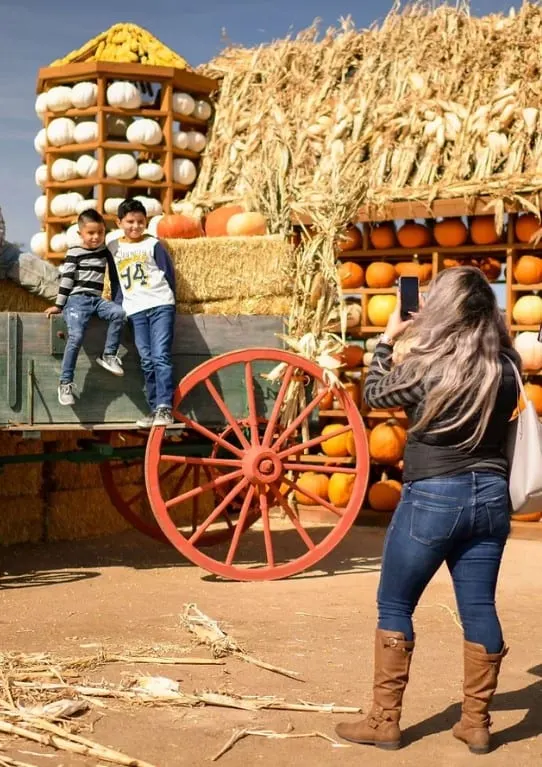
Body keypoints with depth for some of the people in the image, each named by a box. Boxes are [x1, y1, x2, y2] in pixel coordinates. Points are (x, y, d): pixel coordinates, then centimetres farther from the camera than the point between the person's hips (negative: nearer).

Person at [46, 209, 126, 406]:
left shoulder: (104, 251, 13)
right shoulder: (74, 253, -1)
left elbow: (114, 271, 25)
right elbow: (66, 279, -3)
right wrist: (59, 305, -4)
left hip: (97, 299, 5)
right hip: (77, 299, -5)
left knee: (119, 312, -24)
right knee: (76, 336, -22)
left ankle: (109, 355, -13)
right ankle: (66, 383, -16)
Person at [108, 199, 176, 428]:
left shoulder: (153, 245, 5)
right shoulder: (113, 248, 13)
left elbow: (169, 274, 9)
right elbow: (115, 280, 20)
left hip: (160, 306, -3)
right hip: (135, 311, 3)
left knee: (160, 357, -13)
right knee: (147, 362, 0)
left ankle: (165, 407, -18)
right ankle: (154, 409, 3)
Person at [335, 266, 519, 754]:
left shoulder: (425, 366, -14)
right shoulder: (506, 369, -1)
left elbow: (373, 394, 3)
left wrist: (388, 339, 15)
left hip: (432, 498, -4)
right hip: (489, 496, 5)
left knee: (394, 606, 8)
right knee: (479, 608, 10)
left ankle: (384, 721, 11)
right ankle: (476, 724, 16)